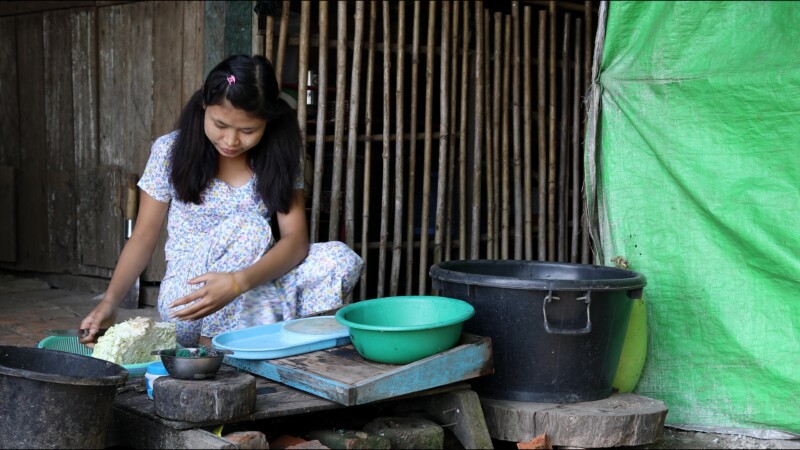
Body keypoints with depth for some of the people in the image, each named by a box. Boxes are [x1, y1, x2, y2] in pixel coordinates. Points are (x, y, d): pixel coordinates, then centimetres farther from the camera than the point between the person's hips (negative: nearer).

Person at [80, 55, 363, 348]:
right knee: (249, 229, -31)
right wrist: (110, 301, -19)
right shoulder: (171, 151, -6)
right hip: (185, 301, -2)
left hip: (256, 292, 2)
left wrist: (239, 282, -33)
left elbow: (296, 239, -14)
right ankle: (213, 346, -20)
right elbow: (143, 237, -3)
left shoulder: (277, 157, -3)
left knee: (342, 260, -23)